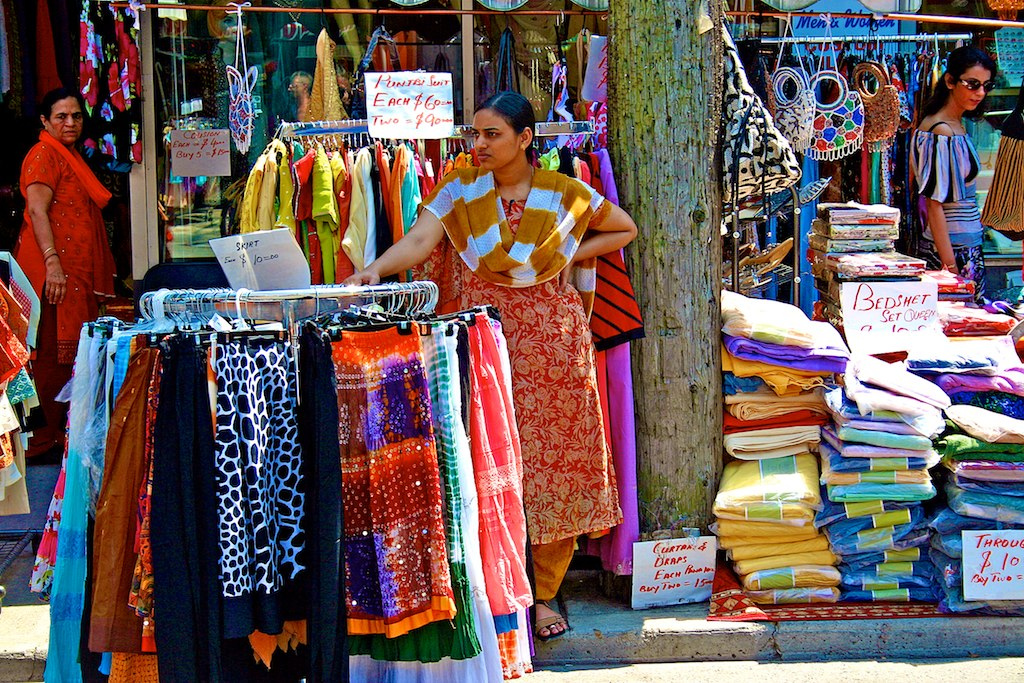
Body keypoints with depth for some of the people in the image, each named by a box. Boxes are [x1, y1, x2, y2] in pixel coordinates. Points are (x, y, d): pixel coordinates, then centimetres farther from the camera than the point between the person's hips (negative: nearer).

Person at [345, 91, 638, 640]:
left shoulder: (564, 194, 1)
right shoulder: (460, 191, 1)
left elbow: (625, 229, 13)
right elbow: (419, 241, -13)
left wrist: (571, 255, 0)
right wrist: (377, 269, -31)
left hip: (551, 343, 0)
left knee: (554, 459, 2)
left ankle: (544, 595, 15)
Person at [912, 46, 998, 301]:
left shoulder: (958, 126, 11)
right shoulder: (941, 134, -17)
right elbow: (934, 203, -20)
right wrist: (950, 265, -21)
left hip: (968, 248, 9)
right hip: (953, 249, -9)